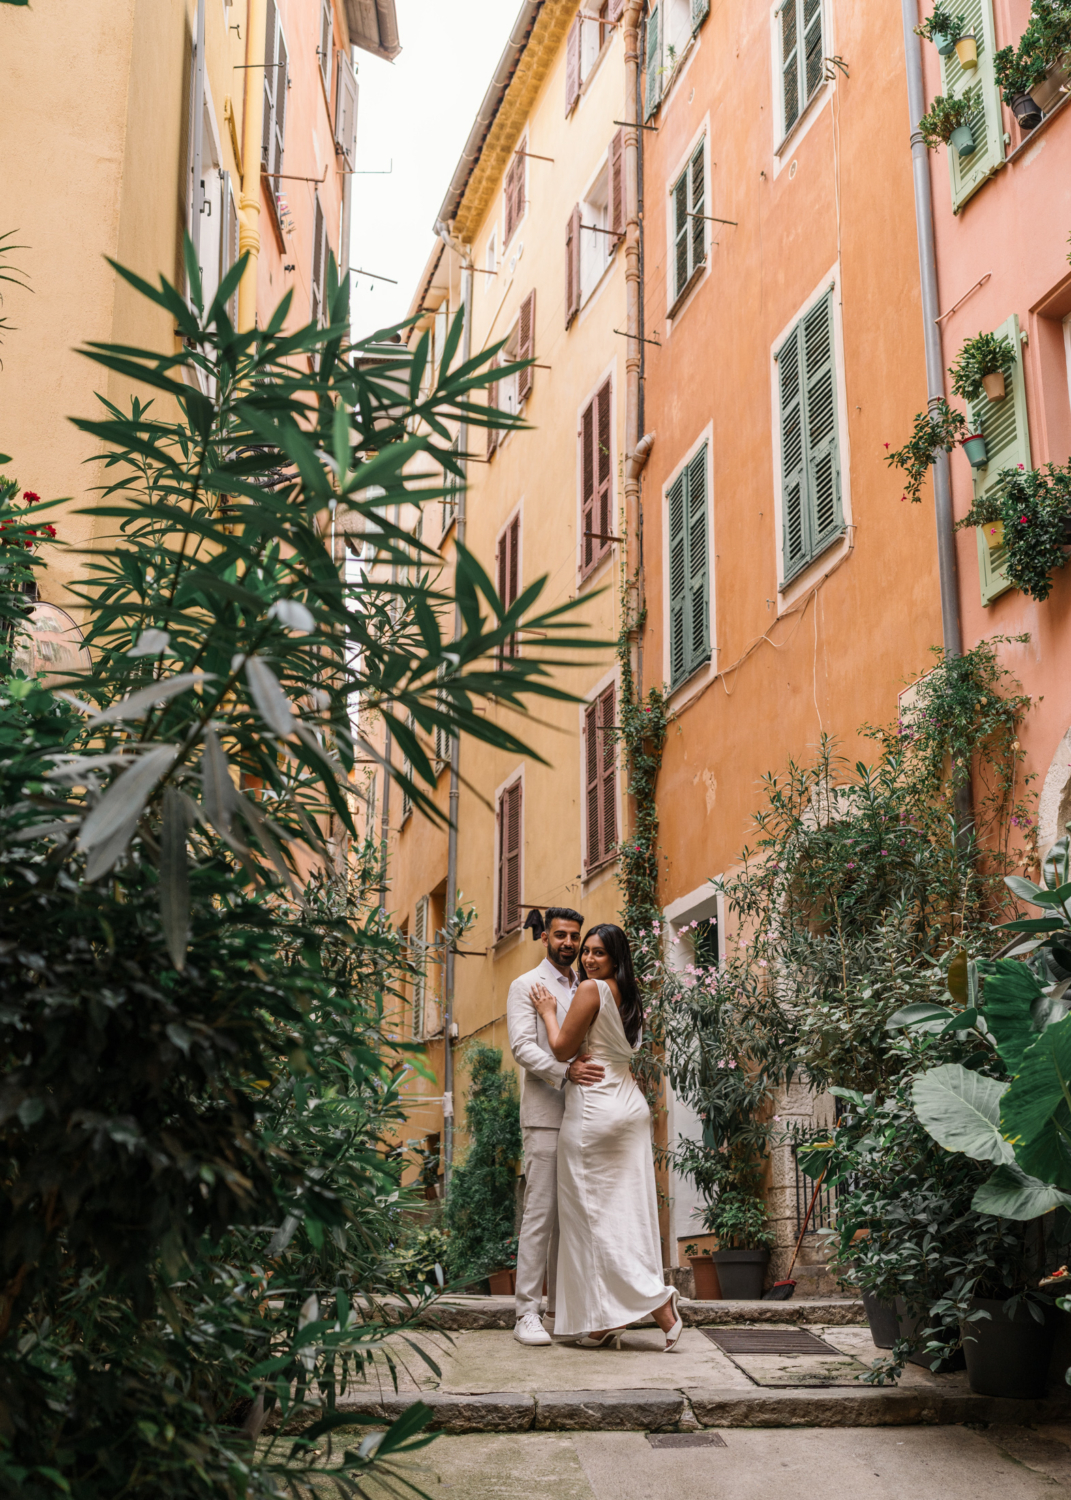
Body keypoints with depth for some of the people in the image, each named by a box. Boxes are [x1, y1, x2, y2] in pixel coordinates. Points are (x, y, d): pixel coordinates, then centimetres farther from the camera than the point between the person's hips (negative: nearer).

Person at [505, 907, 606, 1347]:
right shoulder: (527, 986, 2)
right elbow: (523, 1046, -11)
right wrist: (565, 1072, -25)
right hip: (545, 1115, -6)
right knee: (540, 1213, -8)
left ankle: (562, 1310, 15)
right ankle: (527, 1313, -4)